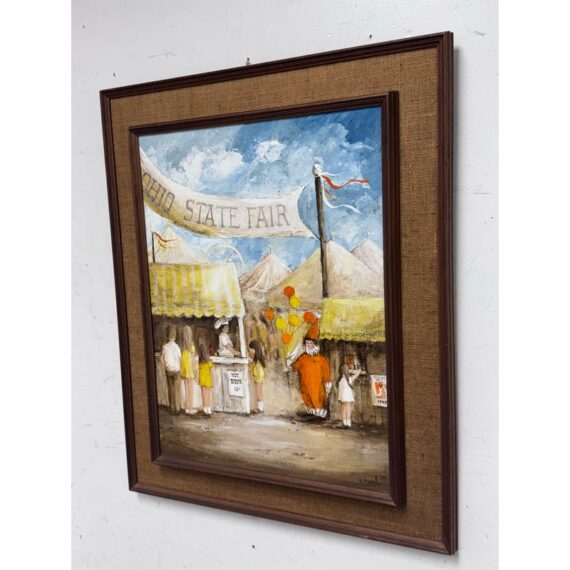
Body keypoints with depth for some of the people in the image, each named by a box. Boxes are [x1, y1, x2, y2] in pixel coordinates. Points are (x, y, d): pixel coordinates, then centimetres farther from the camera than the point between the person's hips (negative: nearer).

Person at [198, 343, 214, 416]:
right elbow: (211, 371, -9)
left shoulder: (199, 361, -4)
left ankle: (206, 410, 14)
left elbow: (198, 370, 0)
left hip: (202, 380, 3)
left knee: (204, 395, 9)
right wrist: (212, 380, -3)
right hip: (208, 380, -3)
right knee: (209, 395, 6)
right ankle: (209, 410, 9)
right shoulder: (209, 360, -13)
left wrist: (198, 379, 11)